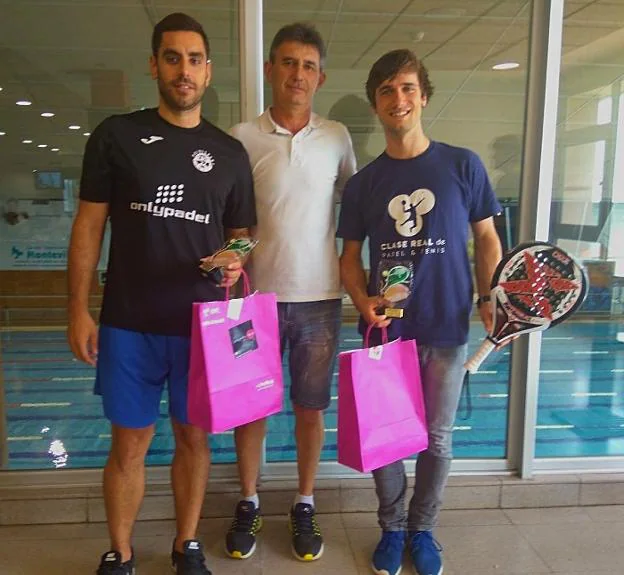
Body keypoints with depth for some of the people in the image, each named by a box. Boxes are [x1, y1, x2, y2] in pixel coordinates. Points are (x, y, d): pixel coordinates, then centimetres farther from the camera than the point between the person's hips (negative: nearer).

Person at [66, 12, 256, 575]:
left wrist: (234, 263, -12)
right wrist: (79, 311, -4)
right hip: (128, 323, -1)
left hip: (203, 324, 2)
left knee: (195, 437, 12)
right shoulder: (117, 135, 1)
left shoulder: (229, 152, 6)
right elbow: (89, 226, 1)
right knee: (130, 443, 8)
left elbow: (239, 233, 12)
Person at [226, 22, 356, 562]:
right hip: (257, 293, 0)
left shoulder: (337, 138, 4)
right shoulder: (242, 138, -1)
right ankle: (249, 502, 31)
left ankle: (305, 505, 29)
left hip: (319, 296, 1)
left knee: (311, 406, 10)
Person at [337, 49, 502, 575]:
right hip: (385, 329, 1)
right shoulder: (363, 182, 4)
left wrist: (490, 301, -10)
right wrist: (363, 300, -10)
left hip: (448, 330, -1)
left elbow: (487, 238, 4)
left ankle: (423, 528, 35)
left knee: (437, 438, 12)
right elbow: (350, 254, 9)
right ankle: (392, 527, 34)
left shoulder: (463, 166, -1)